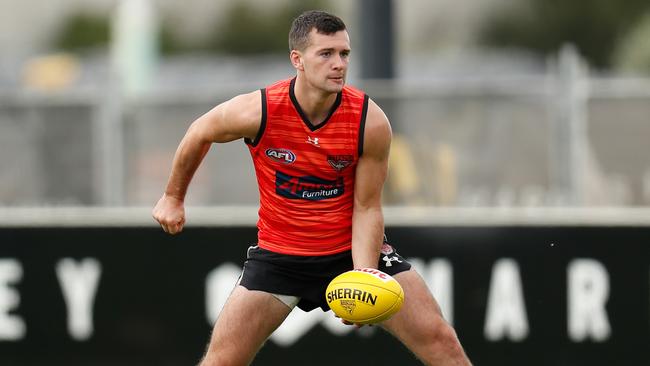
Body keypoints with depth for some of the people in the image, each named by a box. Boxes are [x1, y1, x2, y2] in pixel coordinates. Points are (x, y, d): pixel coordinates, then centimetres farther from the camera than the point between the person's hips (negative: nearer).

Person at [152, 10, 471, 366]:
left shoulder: (370, 121, -19)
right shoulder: (257, 111, -21)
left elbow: (367, 208, -11)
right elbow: (199, 135, 2)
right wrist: (173, 197, 15)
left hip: (356, 249, 1)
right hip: (278, 252, 0)